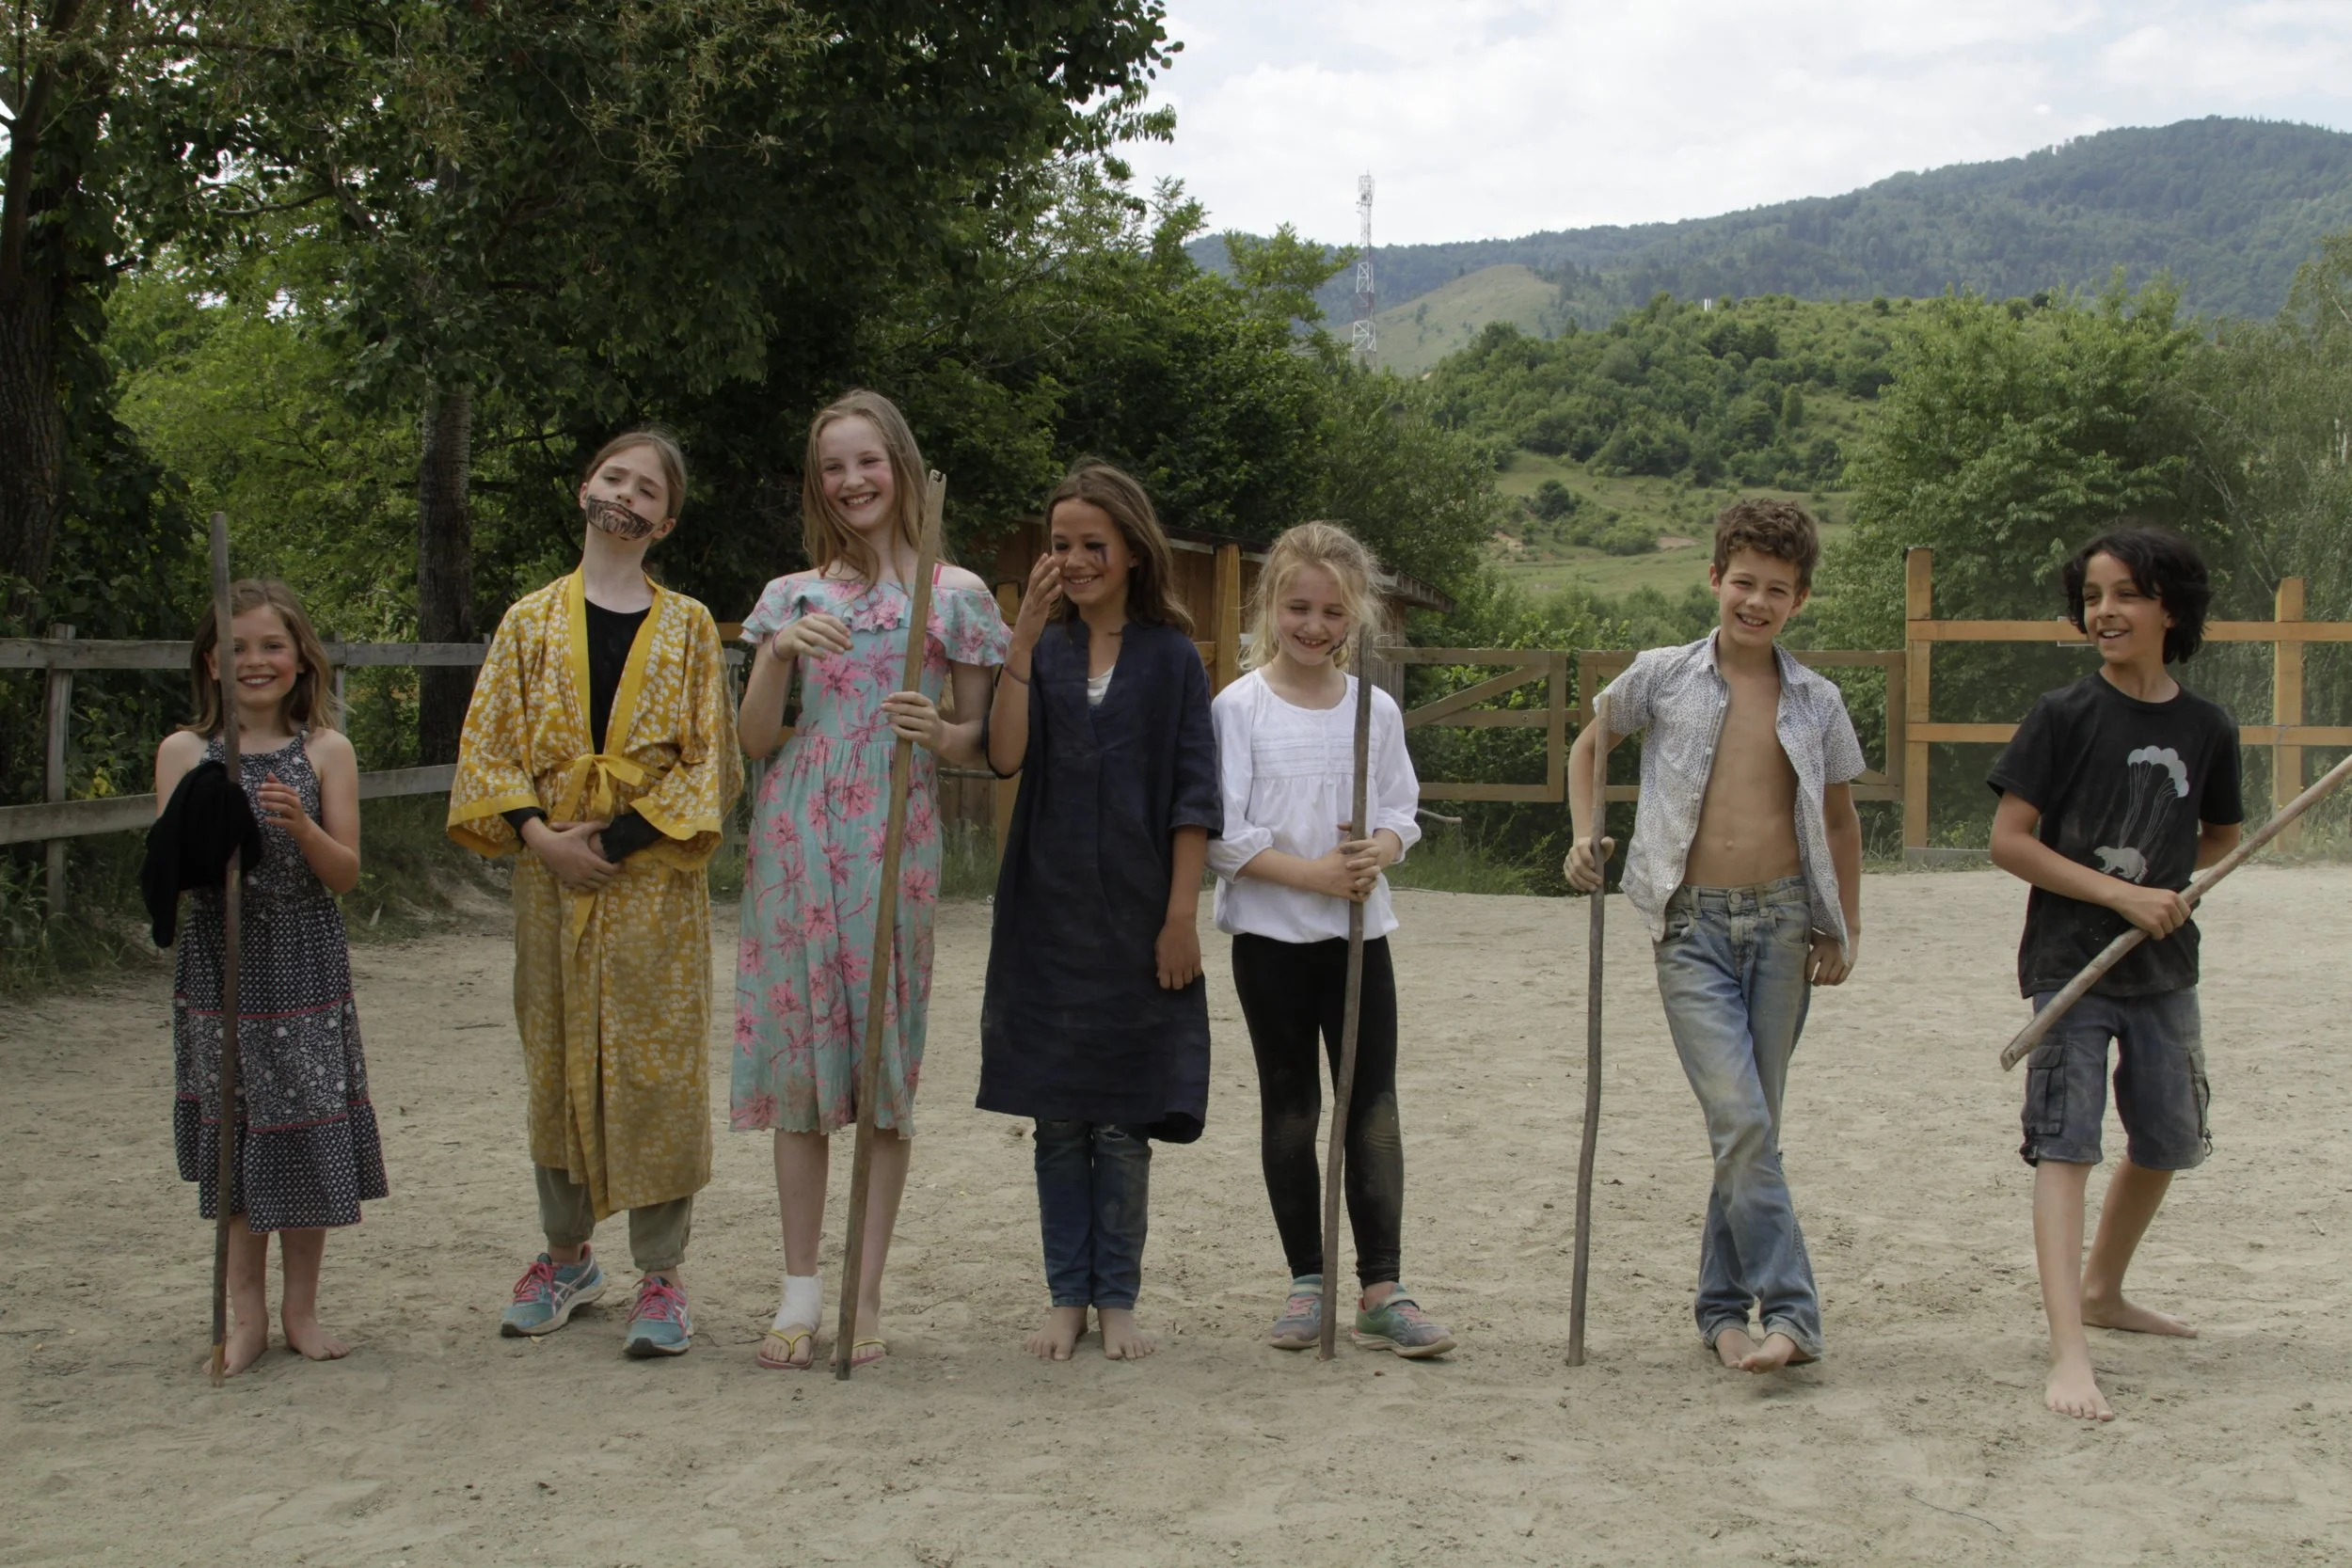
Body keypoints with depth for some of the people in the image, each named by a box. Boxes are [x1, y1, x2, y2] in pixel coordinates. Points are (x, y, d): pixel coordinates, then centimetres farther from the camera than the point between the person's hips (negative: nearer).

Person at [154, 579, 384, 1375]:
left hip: (304, 969, 0)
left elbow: (347, 873, -4)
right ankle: (246, 1312, 15)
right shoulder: (184, 752, 1)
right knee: (233, 1136, 5)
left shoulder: (325, 751, 0)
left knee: (307, 1135, 3)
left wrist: (300, 825, -21)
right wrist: (204, 829, -22)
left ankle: (301, 1307, 16)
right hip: (218, 969, 0)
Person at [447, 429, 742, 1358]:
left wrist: (613, 838, -12)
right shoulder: (530, 622, 8)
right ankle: (568, 1256, 24)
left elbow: (709, 762, -2)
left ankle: (661, 1272, 7)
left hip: (655, 875, -2)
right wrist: (540, 836, -11)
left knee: (658, 1067, -2)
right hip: (552, 876, 2)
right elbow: (487, 747, 4)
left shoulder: (687, 627, 4)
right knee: (557, 1063, 9)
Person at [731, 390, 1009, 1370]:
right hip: (795, 839, 2)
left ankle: (866, 1295, 7)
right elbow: (754, 741, 8)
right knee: (798, 1052, 2)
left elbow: (981, 741, 7)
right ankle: (801, 1291, 10)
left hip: (894, 844, -2)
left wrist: (937, 732, -15)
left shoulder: (955, 594, 5)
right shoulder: (792, 596, 12)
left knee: (886, 1058, -1)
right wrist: (782, 655, -9)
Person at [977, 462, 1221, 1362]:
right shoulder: (1043, 651, 6)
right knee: (1058, 1119, 5)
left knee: (1123, 1122, 2)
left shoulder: (1171, 657, 1)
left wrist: (1181, 916, -7)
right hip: (1047, 913, 2)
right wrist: (1026, 636, -15)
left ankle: (1117, 1300, 12)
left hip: (1136, 915, -2)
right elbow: (1005, 755, -10)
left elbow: (1192, 798, -1)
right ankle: (1068, 1298, 15)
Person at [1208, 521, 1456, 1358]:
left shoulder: (1376, 709, 4)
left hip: (1360, 930, 2)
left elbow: (1402, 812, 8)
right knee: (1290, 1105, 7)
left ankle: (1383, 1289, 3)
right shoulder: (1240, 707, -5)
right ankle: (1307, 1283, 16)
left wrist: (1379, 851, -14)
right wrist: (1311, 873, -18)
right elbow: (1222, 835, -9)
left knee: (1373, 1105, 0)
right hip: (1271, 935, -2)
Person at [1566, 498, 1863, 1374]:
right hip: (1692, 925, -2)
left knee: (1750, 1125, 8)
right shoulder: (1662, 677, 1)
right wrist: (1585, 838, 4)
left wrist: (1845, 929, 12)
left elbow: (1839, 818, 17)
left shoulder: (1817, 703, 7)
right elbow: (1589, 746, 17)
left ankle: (1724, 1307, 20)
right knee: (1742, 1122, -14)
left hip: (1783, 923, 3)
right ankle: (1789, 1312, -12)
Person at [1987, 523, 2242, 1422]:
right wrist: (2120, 892, -15)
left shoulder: (2207, 731, 2)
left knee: (2166, 1143, 17)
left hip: (2163, 969, 5)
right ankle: (2069, 1353, -19)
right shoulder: (2064, 717, -8)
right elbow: (2008, 842, -10)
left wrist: (2165, 880, 1)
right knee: (2065, 1146, -12)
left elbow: (2222, 837, 19)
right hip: (2070, 966, -5)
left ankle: (2102, 1290, 40)